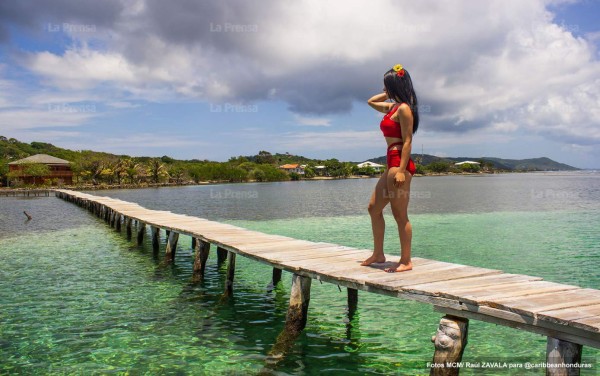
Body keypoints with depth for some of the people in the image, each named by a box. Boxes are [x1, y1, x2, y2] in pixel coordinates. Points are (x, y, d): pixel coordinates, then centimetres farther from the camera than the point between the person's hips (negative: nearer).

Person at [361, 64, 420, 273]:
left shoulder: (404, 109, -9)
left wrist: (402, 170, -22)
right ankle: (378, 254, 23)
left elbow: (407, 141, -16)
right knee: (374, 208, 14)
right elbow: (371, 101, 37)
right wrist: (388, 93, 23)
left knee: (400, 215, -5)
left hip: (400, 163, -10)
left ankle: (406, 261, 4)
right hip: (392, 165, 10)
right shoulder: (391, 108, 18)